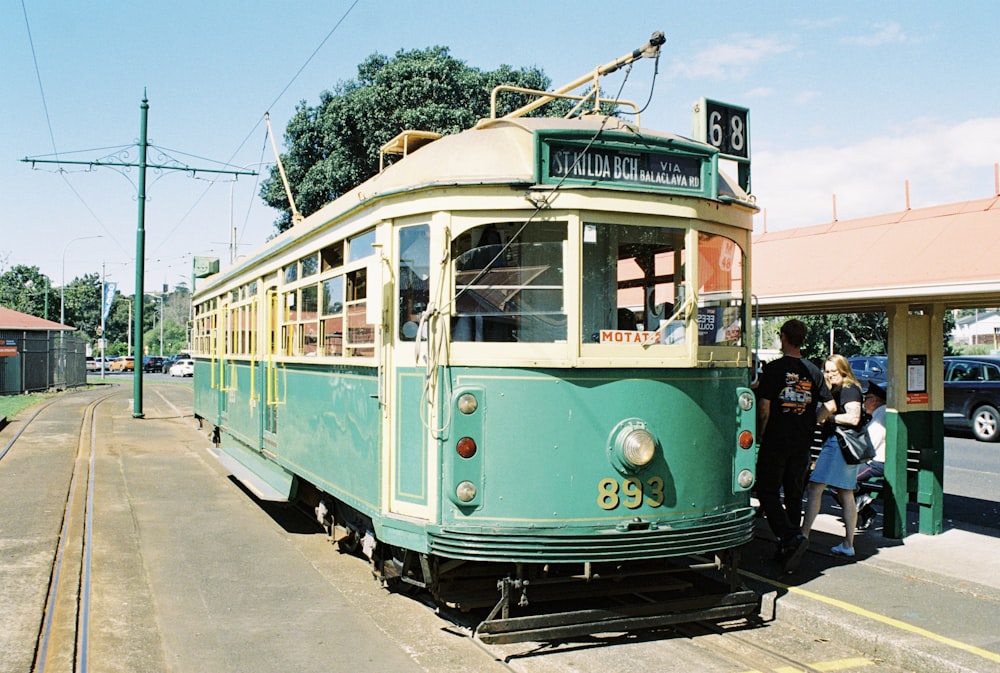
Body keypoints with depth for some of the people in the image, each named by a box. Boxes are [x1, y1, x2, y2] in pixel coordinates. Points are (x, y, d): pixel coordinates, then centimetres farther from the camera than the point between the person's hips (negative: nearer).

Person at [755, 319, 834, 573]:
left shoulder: (774, 368, -10)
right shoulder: (813, 370, 5)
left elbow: (764, 406, -14)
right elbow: (830, 405, 6)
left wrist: (760, 434, 0)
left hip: (776, 441, -5)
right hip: (802, 443, 5)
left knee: (767, 491, 3)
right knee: (794, 494, 13)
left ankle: (791, 538, -15)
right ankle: (788, 551, 17)